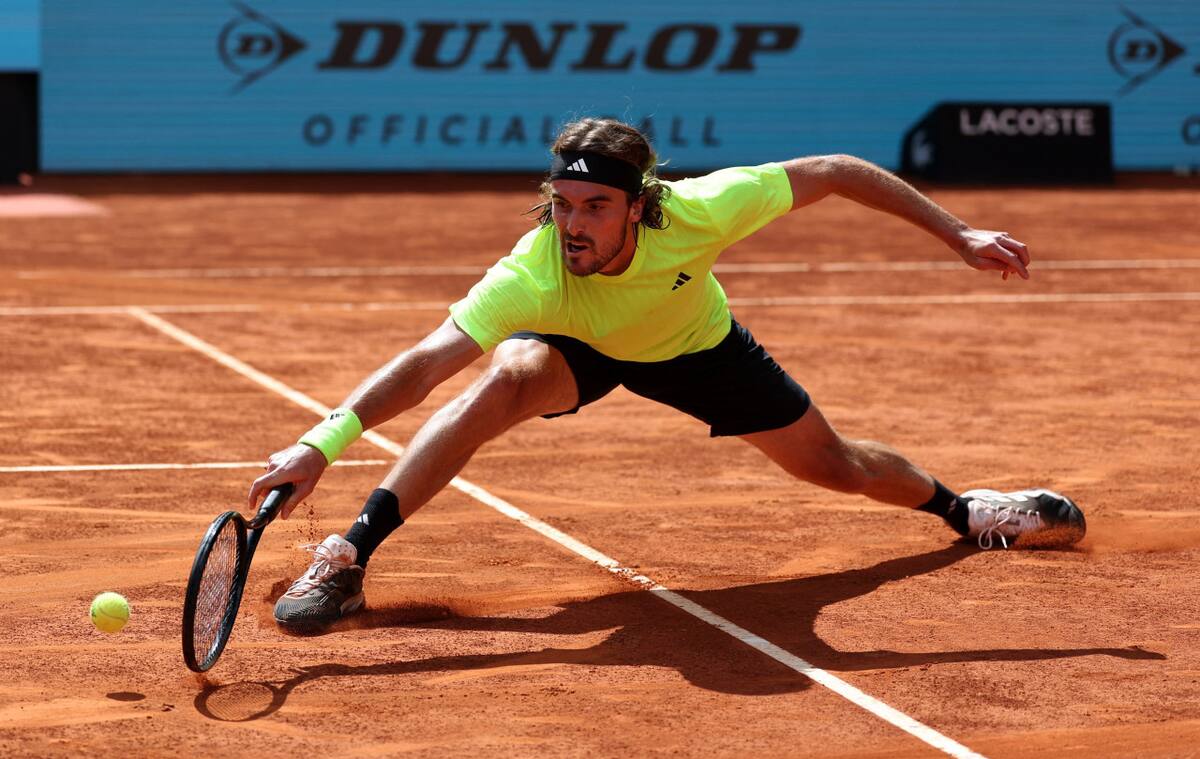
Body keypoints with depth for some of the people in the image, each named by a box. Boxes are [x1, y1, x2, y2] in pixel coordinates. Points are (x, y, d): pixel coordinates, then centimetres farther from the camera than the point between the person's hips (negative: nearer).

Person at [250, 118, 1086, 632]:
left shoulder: (698, 209, -41)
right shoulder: (532, 276, -44)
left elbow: (837, 171, -28)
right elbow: (426, 362, -51)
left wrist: (960, 234, -25)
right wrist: (322, 442, -64)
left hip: (695, 345, 2)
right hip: (582, 347, -2)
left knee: (837, 465, 11)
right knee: (504, 382, -35)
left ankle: (961, 508, 47)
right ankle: (346, 558, -28)